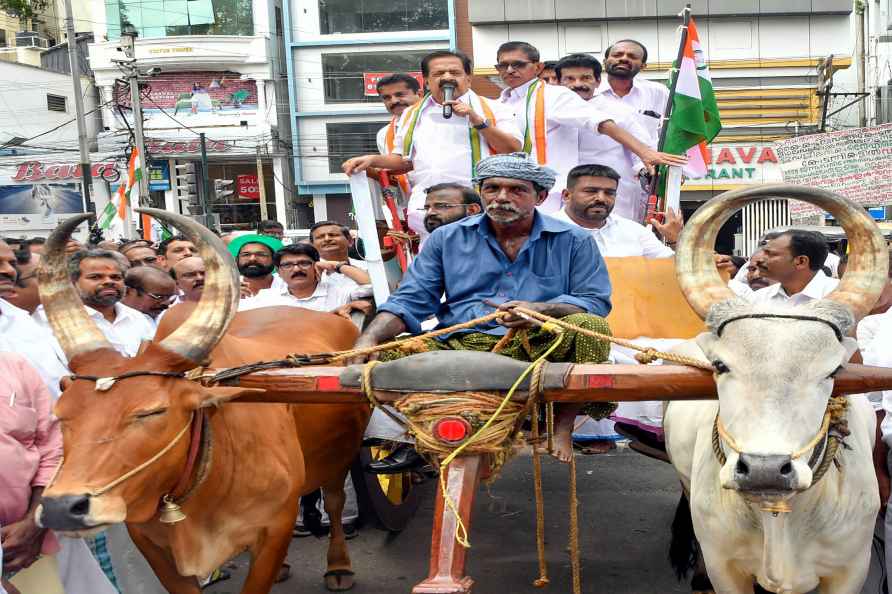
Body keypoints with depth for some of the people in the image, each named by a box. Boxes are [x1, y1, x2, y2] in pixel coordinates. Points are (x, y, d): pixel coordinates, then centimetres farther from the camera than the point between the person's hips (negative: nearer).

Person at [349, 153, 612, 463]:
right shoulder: (446, 239, 13)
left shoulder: (574, 241, 9)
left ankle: (563, 425, -10)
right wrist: (367, 340, -12)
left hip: (538, 345, -1)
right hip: (459, 345, 1)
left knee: (590, 326, -29)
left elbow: (596, 302, 4)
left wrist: (540, 309, -18)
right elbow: (410, 300, 9)